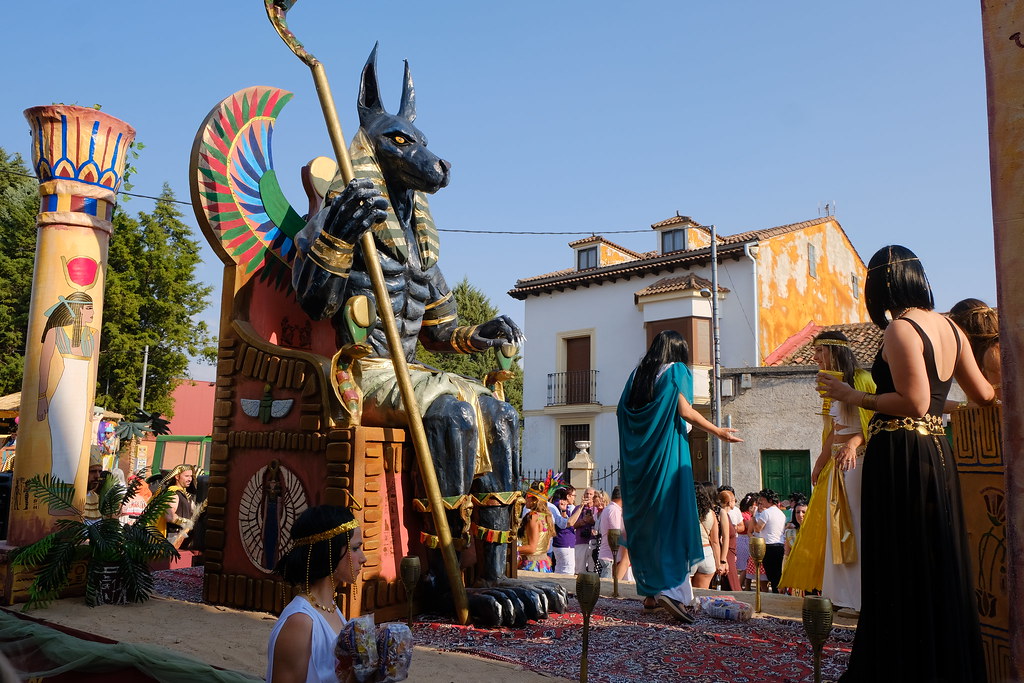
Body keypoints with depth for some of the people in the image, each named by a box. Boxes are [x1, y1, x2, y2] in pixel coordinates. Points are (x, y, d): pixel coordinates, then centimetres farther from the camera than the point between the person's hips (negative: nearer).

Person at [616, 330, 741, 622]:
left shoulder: (638, 373, 14)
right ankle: (672, 589, -15)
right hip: (667, 453, -6)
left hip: (639, 456, 6)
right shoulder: (677, 371, 0)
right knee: (674, 519, -5)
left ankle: (650, 589, 15)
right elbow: (685, 411, -11)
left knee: (645, 520, 10)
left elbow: (621, 410, 10)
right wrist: (718, 431, -2)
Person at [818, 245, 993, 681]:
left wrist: (855, 397, -9)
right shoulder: (948, 327, 10)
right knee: (939, 564, 15)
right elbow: (983, 395, 17)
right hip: (938, 452, 8)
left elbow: (914, 403, -20)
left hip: (899, 457, -8)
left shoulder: (900, 329, -14)